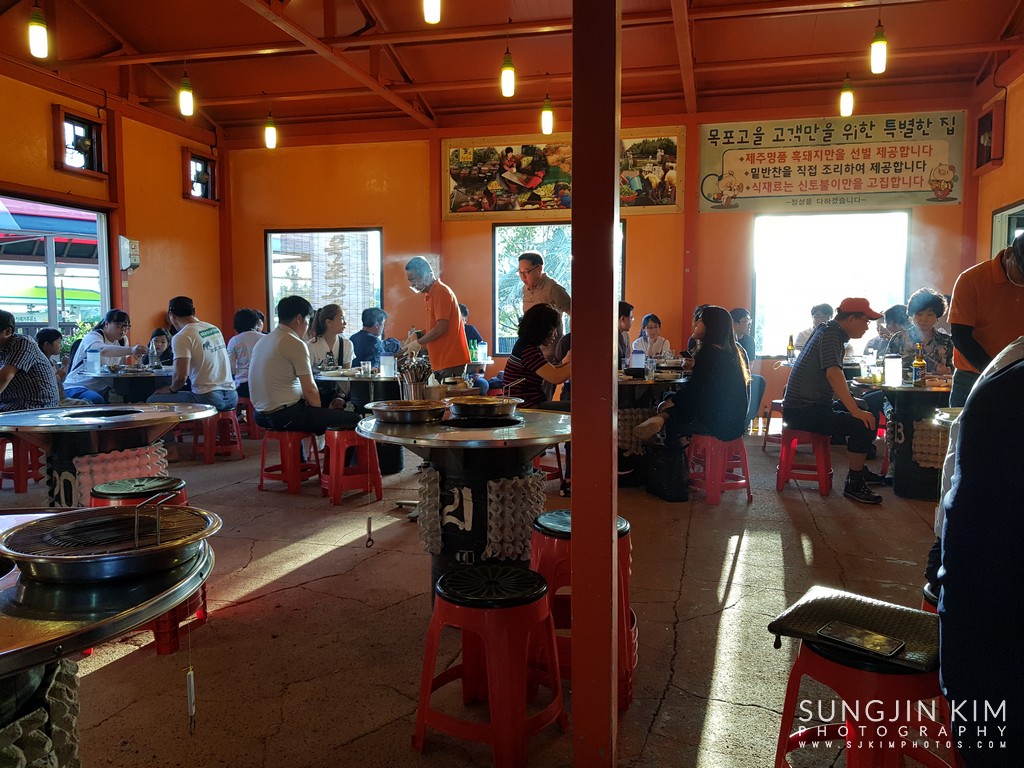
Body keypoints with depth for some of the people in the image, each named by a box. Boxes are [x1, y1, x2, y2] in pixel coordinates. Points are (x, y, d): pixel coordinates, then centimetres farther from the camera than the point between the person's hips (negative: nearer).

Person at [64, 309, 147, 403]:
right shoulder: (92, 337, -13)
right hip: (78, 387, -7)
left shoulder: (122, 340, 12)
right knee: (97, 400, -38)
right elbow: (102, 350, -40)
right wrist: (131, 350, -52)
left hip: (103, 389, 7)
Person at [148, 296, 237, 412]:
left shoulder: (181, 337, -10)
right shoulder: (215, 329, 11)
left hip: (208, 399, -8)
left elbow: (181, 376, -16)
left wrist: (171, 389, 3)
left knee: (152, 400, 5)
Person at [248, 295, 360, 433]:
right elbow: (310, 389, -15)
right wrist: (320, 412, 4)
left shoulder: (263, 341, 14)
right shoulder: (296, 344, -14)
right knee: (354, 420, -10)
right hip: (286, 415, -10)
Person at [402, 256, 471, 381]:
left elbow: (441, 328, -17)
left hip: (451, 361, -9)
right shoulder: (430, 294, 18)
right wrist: (417, 336, 8)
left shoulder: (441, 292, -12)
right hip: (442, 362, 9)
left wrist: (418, 343, -7)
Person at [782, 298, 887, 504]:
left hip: (812, 405, 11)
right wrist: (856, 411, -32)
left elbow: (834, 377, 25)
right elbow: (833, 374, -30)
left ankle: (859, 469, 33)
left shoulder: (831, 331, 16)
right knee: (863, 425, -23)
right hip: (802, 410, -11)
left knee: (865, 412, 23)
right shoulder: (830, 334, -15)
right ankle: (854, 484, -8)